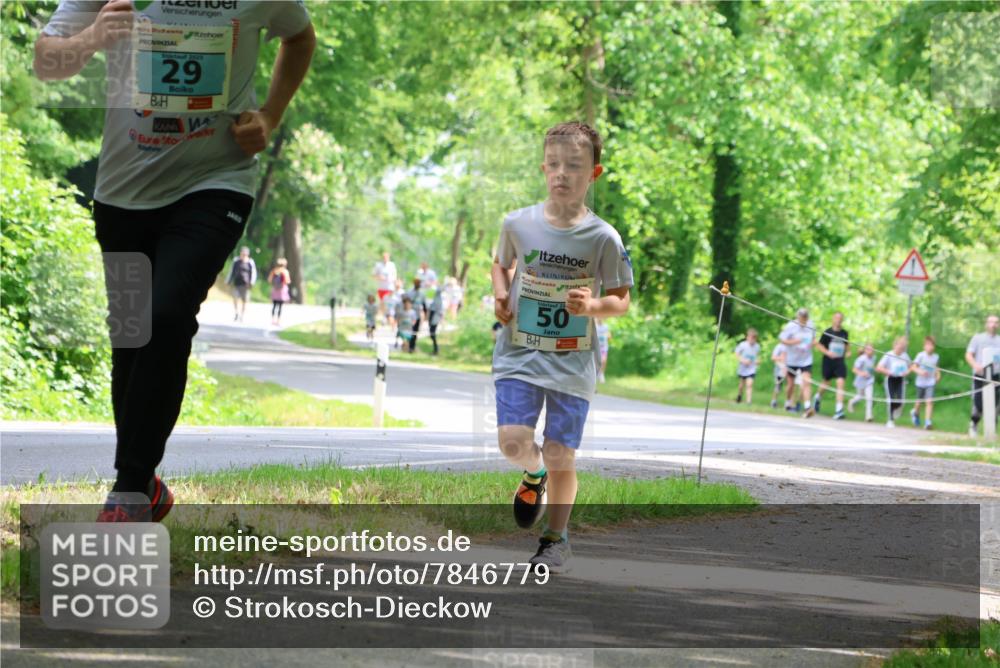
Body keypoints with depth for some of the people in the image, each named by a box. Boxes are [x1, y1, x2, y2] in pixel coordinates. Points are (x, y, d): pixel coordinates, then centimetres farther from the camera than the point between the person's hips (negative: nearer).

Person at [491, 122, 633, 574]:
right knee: (512, 441, -15)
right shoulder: (518, 224, -2)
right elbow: (501, 264, 19)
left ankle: (557, 538, 22)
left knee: (561, 456, 1)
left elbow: (621, 301, 2)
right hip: (519, 354, 1)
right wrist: (500, 297, 0)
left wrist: (593, 306, -19)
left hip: (573, 362, -1)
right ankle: (533, 475, 22)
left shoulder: (603, 238, -7)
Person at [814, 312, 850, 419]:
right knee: (826, 383, 13)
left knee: (840, 383, -14)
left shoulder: (844, 333, 6)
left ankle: (839, 410, -17)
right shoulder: (827, 332, -5)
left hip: (840, 362, 2)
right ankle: (818, 397, 48)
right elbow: (819, 346, -2)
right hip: (828, 361, -2)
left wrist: (848, 352, 5)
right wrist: (827, 352, -17)